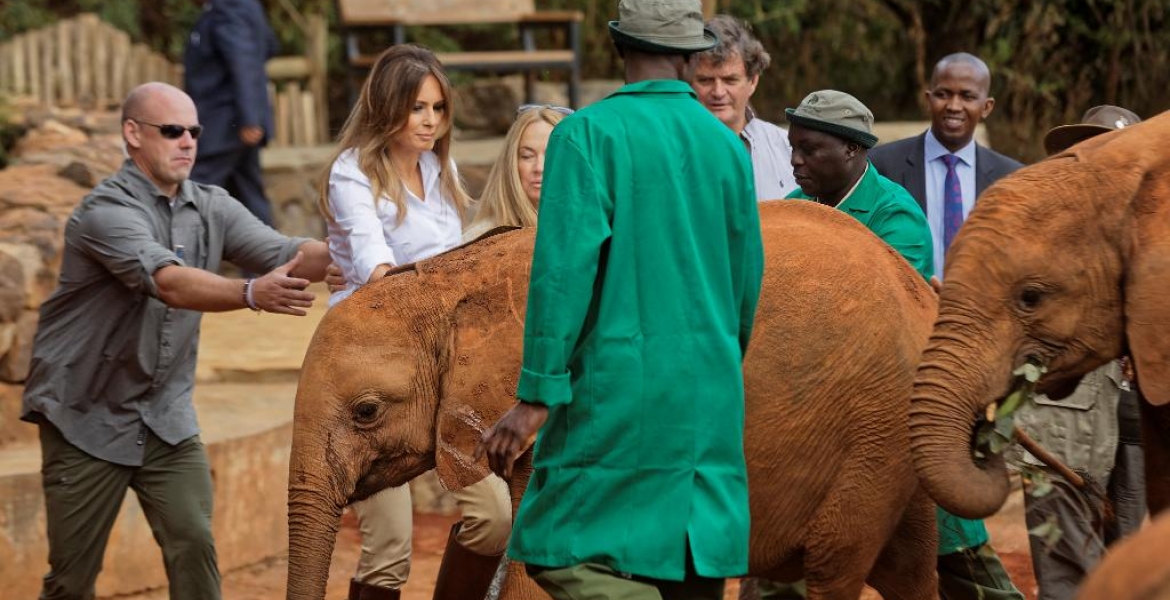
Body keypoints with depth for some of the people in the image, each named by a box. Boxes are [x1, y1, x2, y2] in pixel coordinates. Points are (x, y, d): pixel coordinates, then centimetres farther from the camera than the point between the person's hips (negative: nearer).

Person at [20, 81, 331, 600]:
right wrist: (251, 295, -50)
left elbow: (285, 254, -9)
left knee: (194, 547, -10)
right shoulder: (106, 211, -18)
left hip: (166, 417, 5)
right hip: (88, 417, -5)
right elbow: (168, 282, -34)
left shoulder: (210, 208, 3)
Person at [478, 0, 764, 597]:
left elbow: (564, 267, -15)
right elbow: (746, 283, 13)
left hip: (618, 391, -5)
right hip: (711, 401, 5)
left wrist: (538, 396, -13)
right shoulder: (727, 146, 7)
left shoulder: (587, 134, -8)